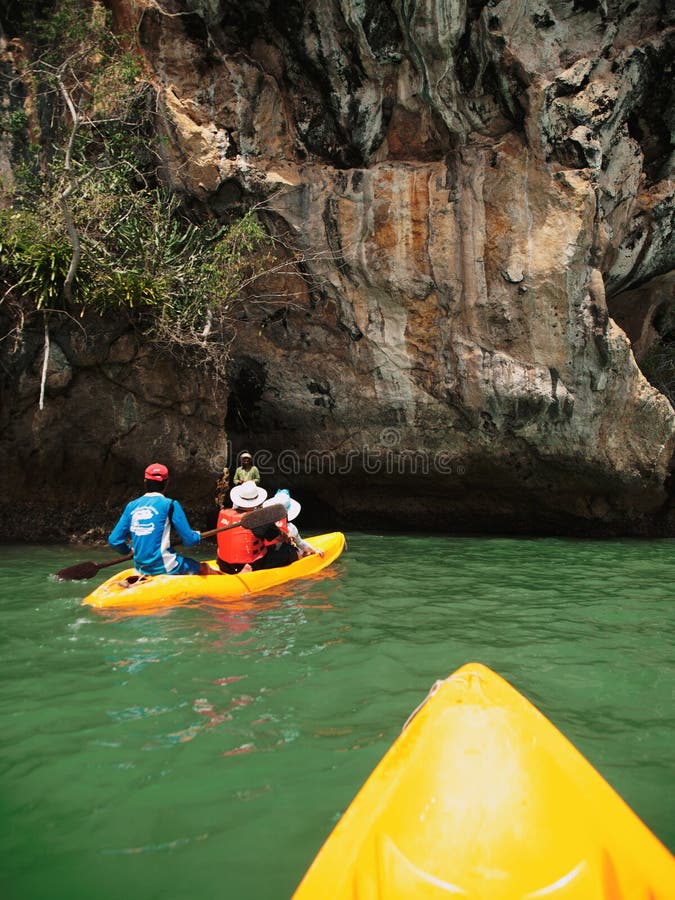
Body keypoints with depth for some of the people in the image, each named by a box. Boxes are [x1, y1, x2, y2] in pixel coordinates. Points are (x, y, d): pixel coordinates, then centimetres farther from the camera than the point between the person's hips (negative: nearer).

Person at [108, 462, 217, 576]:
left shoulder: (132, 506, 5)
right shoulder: (169, 505, -9)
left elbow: (114, 540, 5)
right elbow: (189, 540, -8)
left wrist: (129, 550, 25)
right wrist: (197, 536, 14)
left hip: (140, 569, 6)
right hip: (165, 568, -6)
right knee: (205, 568, 13)